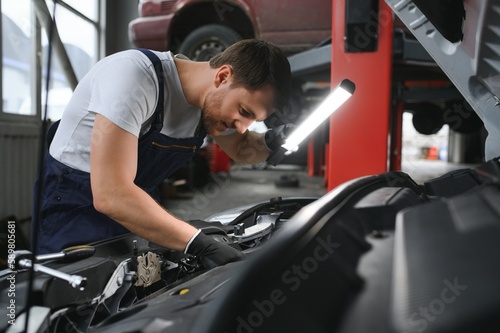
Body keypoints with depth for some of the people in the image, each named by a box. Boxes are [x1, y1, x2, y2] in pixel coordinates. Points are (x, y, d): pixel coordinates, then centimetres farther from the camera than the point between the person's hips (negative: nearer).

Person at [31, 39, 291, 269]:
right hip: (71, 214, -6)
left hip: (131, 210, 7)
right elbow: (109, 195, -39)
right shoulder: (135, 75, -32)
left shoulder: (213, 98, -8)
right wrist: (202, 245, -40)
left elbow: (242, 149, 12)